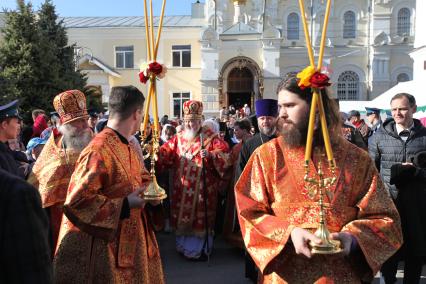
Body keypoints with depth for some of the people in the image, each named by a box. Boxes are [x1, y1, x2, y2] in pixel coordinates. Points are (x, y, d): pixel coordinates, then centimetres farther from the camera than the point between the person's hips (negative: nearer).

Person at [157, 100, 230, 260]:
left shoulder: (210, 138, -2)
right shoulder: (179, 139, 11)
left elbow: (224, 152, -13)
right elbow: (166, 153, 8)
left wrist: (210, 154, -29)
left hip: (202, 188, -4)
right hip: (182, 188, 4)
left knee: (200, 217, 0)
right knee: (183, 215, 11)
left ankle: (200, 249, 15)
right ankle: (184, 246, 27)